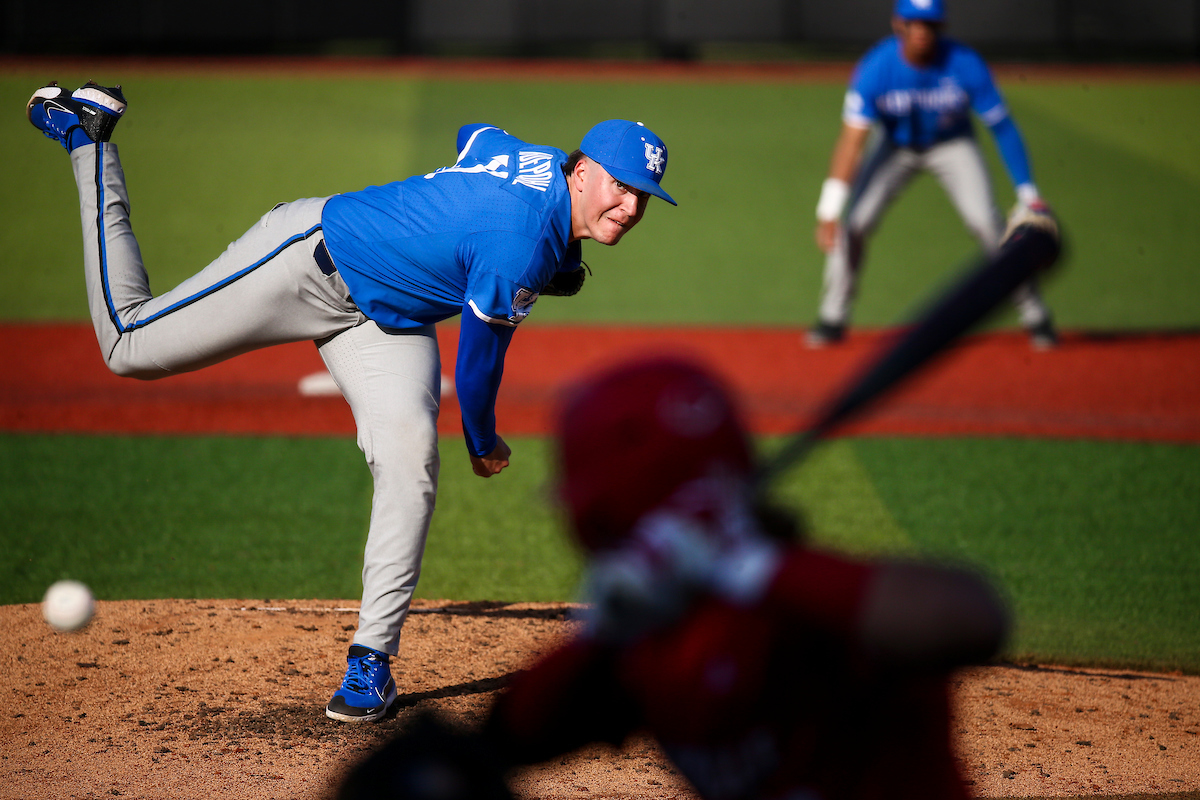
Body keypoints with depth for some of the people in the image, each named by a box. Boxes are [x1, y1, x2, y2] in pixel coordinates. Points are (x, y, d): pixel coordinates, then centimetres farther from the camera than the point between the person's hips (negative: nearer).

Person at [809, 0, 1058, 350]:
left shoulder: (965, 65, -29)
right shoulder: (875, 69, -30)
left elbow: (1003, 128, -23)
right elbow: (852, 139, -34)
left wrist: (1028, 194, -28)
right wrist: (829, 211, -41)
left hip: (952, 146, -1)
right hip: (895, 147, 1)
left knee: (987, 222, -17)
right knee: (852, 224, -13)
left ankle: (1034, 316, -2)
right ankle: (832, 318, 6)